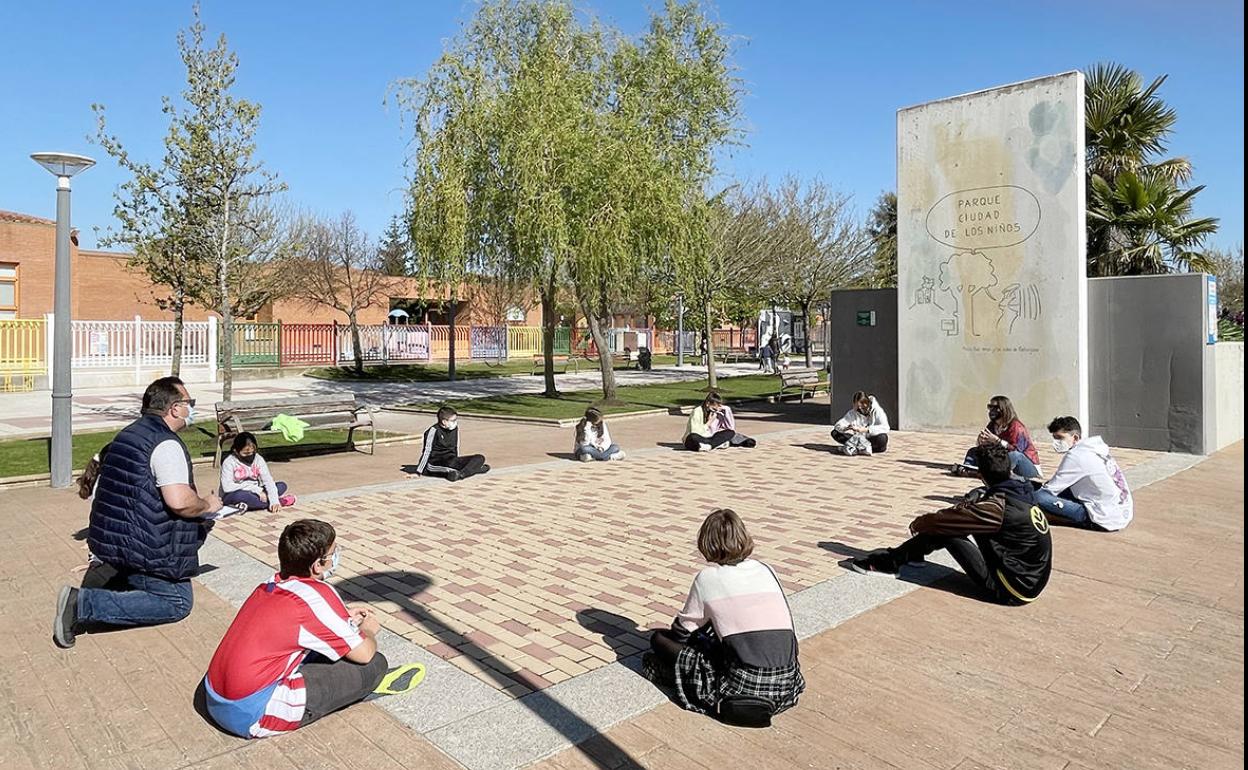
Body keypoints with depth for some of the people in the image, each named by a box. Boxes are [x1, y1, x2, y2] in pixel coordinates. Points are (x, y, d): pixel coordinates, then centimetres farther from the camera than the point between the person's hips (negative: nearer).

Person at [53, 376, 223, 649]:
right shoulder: (167, 444, -18)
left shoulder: (129, 433, 12)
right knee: (177, 603, 0)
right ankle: (86, 605, -10)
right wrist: (206, 505, -9)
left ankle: (114, 586, 13)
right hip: (142, 544, -9)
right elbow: (179, 501, -30)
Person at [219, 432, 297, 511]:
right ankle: (280, 501, -26)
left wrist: (274, 501, -29)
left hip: (254, 493, 4)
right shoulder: (228, 463, -14)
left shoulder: (258, 459, -5)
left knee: (282, 485, -10)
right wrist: (256, 489, -28)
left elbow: (268, 480, -14)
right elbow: (227, 487, -25)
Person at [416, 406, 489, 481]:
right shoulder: (434, 430, -12)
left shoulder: (455, 428, 7)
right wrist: (418, 472, -10)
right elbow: (426, 452, -11)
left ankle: (461, 474, -32)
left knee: (480, 458, -12)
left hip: (451, 461, 7)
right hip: (435, 465, -7)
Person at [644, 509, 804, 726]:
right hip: (786, 686, 4)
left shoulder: (708, 577, 1)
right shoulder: (766, 570, 13)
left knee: (659, 638, 10)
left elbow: (681, 632, 10)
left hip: (743, 686, -4)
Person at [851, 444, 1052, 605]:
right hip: (1029, 580, 8)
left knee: (945, 529, -11)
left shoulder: (997, 507, -23)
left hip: (1011, 591, -8)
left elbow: (946, 519, -17)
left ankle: (889, 562, 4)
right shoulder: (1020, 493, 2)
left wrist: (919, 523, 1)